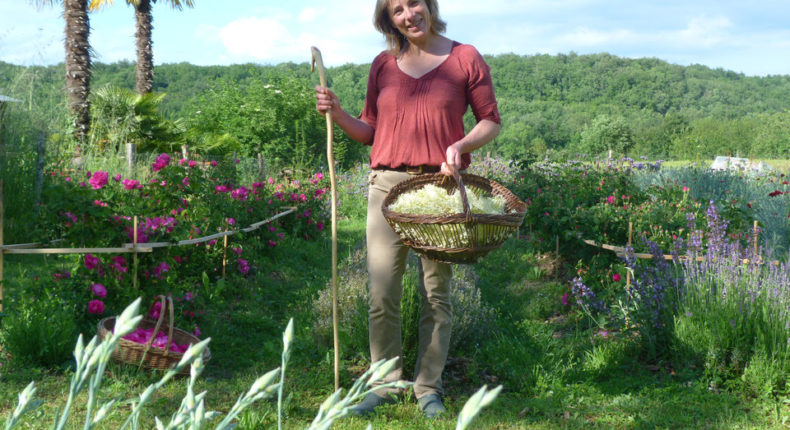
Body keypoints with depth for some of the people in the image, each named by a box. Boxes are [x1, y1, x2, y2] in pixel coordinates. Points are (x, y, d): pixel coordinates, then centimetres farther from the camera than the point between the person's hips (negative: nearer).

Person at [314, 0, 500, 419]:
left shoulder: (465, 58, 3)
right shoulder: (383, 65, 12)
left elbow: (490, 121, 7)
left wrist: (461, 145, -11)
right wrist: (336, 113, -1)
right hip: (386, 184, 2)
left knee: (436, 294, 5)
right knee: (382, 296, 0)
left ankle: (428, 388, 17)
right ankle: (384, 386, 13)